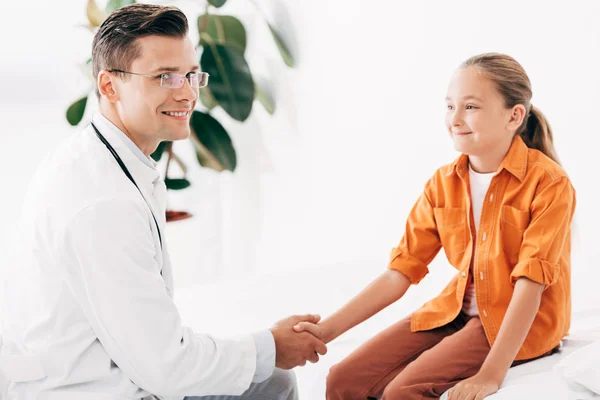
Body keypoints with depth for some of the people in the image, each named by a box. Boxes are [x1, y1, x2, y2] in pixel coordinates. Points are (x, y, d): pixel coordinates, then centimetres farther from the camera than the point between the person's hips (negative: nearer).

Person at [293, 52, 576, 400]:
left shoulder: (549, 183, -15)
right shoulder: (443, 184, 2)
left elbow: (530, 283, -21)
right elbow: (400, 272, -2)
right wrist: (327, 330, -13)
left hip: (523, 321, -5)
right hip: (457, 310, 6)